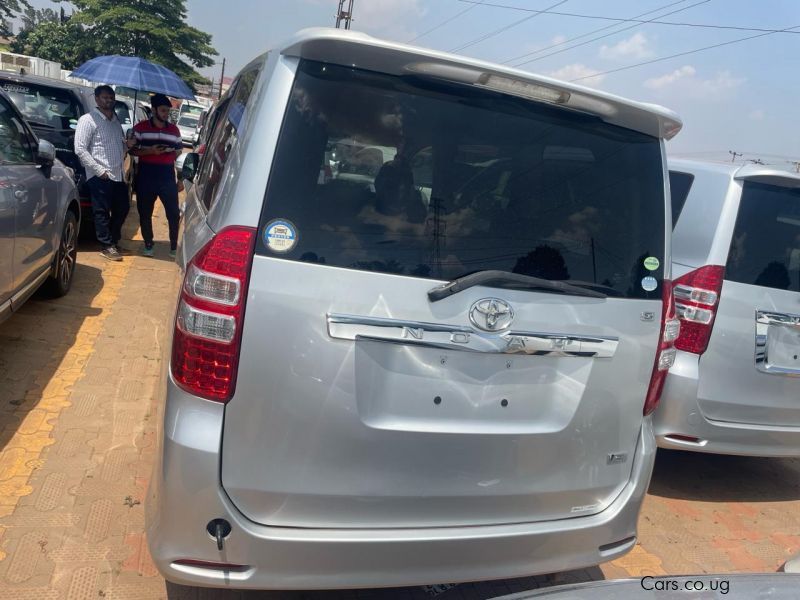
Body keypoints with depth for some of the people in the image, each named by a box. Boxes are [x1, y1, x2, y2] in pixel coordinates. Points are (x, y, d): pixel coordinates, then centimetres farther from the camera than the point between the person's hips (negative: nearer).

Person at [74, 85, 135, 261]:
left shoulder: (116, 121, 17)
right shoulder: (88, 120, -6)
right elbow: (80, 149, -12)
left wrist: (127, 145, 3)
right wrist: (99, 170, -17)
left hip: (118, 175, 7)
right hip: (100, 177, -7)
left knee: (122, 208, 12)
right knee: (102, 212, -2)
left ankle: (114, 240, 28)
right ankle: (107, 246, 6)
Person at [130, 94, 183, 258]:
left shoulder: (174, 129, 10)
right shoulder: (140, 127, 1)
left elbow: (179, 150, 18)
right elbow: (132, 150, -1)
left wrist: (173, 152, -2)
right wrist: (150, 151, -15)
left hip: (168, 175, 1)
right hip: (146, 175, -1)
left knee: (173, 212, -2)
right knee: (145, 212, 7)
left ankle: (174, 246, 11)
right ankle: (148, 245, 22)